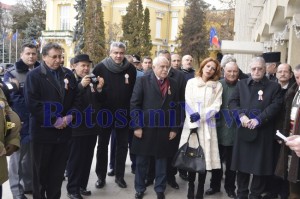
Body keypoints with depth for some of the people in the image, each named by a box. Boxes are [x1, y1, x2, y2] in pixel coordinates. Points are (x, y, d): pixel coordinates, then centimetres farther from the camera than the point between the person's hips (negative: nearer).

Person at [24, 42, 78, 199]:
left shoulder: (68, 74, 9)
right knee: (41, 170, 10)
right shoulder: (34, 75, -5)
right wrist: (54, 121, -16)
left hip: (63, 130, 4)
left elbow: (75, 98, 10)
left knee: (58, 169, 11)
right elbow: (32, 103, -14)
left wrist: (69, 117, -7)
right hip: (43, 131, -3)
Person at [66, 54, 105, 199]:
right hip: (76, 127, -6)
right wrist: (81, 85, -28)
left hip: (92, 126, 6)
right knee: (75, 159, 2)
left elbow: (100, 102, 10)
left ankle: (82, 185, 27)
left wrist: (99, 89, -8)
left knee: (87, 158, 13)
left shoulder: (93, 80, 8)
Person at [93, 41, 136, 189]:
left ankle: (119, 176, 26)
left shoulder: (131, 69, -2)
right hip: (105, 112, -1)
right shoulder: (100, 67, -7)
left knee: (122, 145, 10)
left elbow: (134, 90, 5)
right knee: (102, 145, 10)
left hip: (123, 113, 2)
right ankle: (101, 176, 25)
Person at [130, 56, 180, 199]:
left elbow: (175, 107, 8)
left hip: (165, 129, 2)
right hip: (145, 128, -2)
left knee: (162, 159, 12)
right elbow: (134, 104, -6)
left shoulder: (173, 84, 8)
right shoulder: (143, 81, -2)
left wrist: (174, 128, 3)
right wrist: (137, 126, -11)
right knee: (142, 160, 11)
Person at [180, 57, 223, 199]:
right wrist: (193, 124, -12)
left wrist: (200, 115, -15)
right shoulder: (191, 82, 6)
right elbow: (188, 104, -1)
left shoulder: (217, 86, 7)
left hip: (207, 125, 0)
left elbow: (216, 106, -1)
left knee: (205, 156, 0)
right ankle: (191, 186, 17)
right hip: (191, 123, 0)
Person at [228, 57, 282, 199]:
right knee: (242, 163, 9)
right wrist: (241, 115, -15)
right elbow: (232, 102, 2)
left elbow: (275, 106, -7)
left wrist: (258, 119, -18)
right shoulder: (241, 84, 11)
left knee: (260, 165, 5)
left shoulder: (274, 87, 5)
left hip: (263, 132, -2)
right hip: (243, 131, 2)